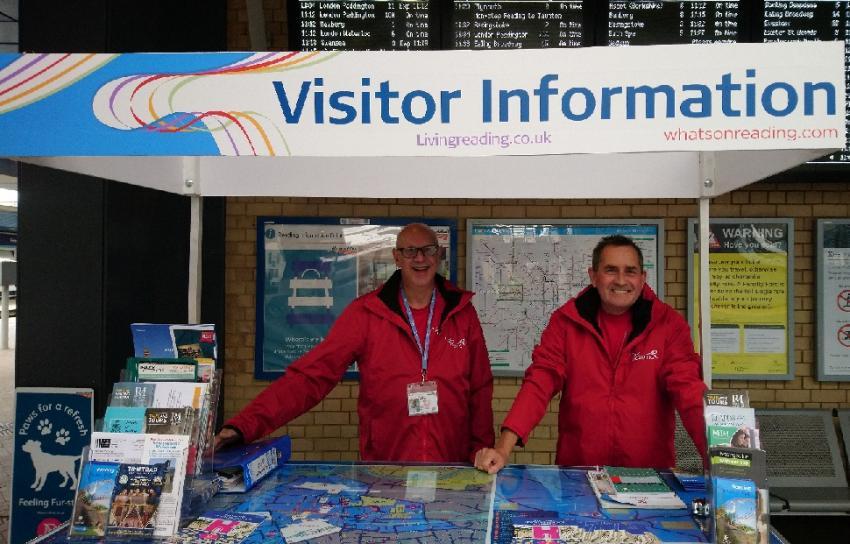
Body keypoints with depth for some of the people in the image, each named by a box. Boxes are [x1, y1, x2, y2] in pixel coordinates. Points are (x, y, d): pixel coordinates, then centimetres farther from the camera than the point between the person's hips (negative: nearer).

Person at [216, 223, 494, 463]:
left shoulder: (463, 312, 0)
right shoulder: (365, 313, -6)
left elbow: (480, 389, 5)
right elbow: (310, 376, -11)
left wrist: (482, 455, 0)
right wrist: (243, 425, -21)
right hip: (383, 469, -1)